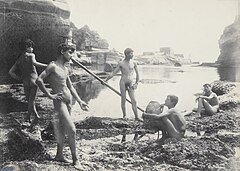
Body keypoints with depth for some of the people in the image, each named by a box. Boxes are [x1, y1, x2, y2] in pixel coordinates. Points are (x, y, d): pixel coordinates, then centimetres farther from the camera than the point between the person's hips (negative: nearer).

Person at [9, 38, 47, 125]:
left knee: (30, 101, 16)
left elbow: (10, 72, 11)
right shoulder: (31, 55, 0)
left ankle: (36, 115, 13)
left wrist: (19, 78, 13)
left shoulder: (19, 60, 15)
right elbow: (34, 63, -23)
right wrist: (46, 66, -24)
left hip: (25, 82, 4)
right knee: (31, 101, 4)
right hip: (33, 80, -4)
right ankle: (28, 117, 5)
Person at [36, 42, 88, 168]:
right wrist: (50, 95, -16)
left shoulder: (65, 69, 15)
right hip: (60, 101, -8)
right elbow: (39, 80, -17)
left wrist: (80, 101, 14)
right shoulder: (53, 66, -10)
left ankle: (59, 155, 26)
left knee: (63, 129, 15)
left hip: (68, 100, 8)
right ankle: (75, 160, -1)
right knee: (72, 129, -10)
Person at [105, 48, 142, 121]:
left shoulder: (133, 63, 6)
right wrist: (105, 80, -2)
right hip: (123, 82, -1)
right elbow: (113, 73, 2)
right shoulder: (121, 64, 1)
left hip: (131, 83, 1)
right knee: (123, 100, 2)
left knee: (134, 101, -8)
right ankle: (124, 116, 14)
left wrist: (136, 83, 4)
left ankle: (136, 117, -6)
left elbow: (137, 74, 12)